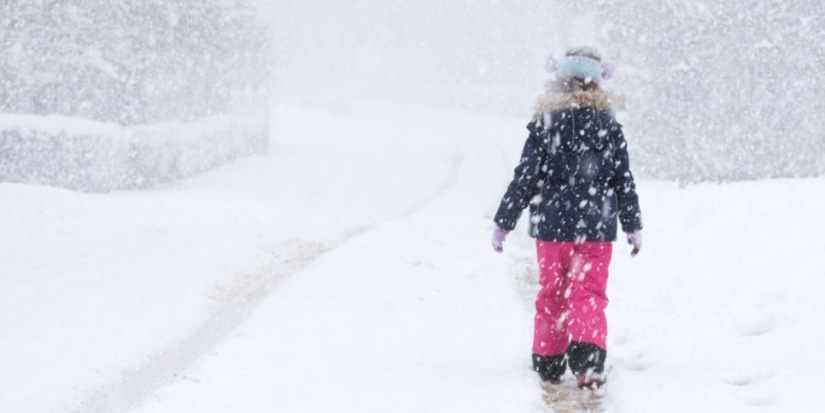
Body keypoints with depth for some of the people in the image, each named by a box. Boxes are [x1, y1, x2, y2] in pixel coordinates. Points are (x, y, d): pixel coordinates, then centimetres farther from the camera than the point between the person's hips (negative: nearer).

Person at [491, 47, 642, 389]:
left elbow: (525, 178, -4)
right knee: (588, 295, 3)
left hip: (552, 224, 0)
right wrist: (633, 226, 14)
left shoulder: (544, 124, -4)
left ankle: (548, 362, 18)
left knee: (551, 294, 13)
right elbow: (624, 181, 5)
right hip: (596, 228, 0)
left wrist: (503, 223, 3)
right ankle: (588, 362, -15)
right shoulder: (609, 126, 1)